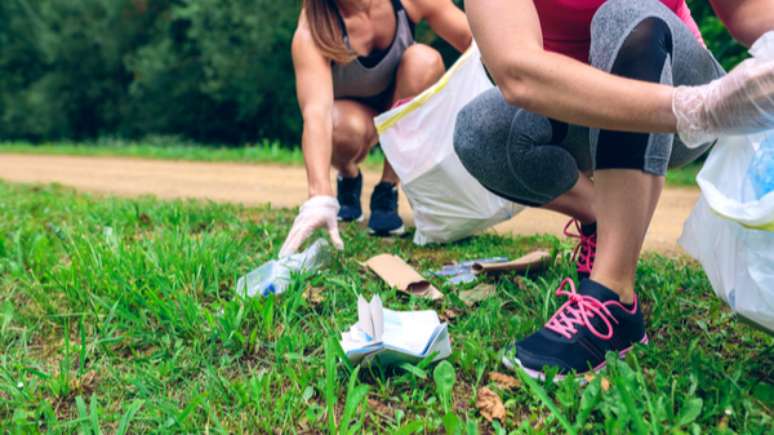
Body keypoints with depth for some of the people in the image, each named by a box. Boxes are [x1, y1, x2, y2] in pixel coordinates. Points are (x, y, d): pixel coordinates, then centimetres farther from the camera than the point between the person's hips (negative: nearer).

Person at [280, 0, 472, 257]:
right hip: (348, 111, -2)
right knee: (345, 129, -37)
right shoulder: (311, 32, -31)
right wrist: (321, 197, -58)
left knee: (424, 59, -29)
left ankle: (387, 191, -18)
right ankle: (348, 178, 2)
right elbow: (316, 113, -45)